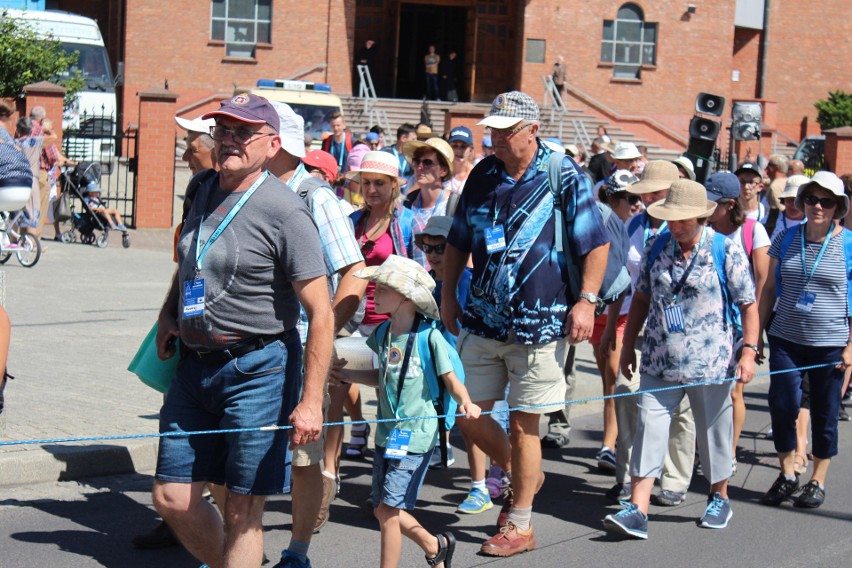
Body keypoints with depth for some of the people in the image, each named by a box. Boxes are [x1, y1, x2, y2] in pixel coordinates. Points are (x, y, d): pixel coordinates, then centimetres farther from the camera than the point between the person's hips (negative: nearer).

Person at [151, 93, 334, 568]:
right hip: (195, 364, 7)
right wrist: (169, 315, 16)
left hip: (258, 368, -7)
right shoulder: (206, 191, 10)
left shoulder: (285, 211, -13)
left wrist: (311, 402, -20)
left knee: (242, 511, 0)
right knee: (173, 497, 8)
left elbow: (321, 313, -15)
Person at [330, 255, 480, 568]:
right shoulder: (382, 334, 5)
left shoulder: (430, 337, -14)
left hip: (415, 434, -7)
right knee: (382, 509, 14)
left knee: (388, 509, -6)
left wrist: (465, 403, -27)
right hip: (387, 432, 7)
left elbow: (451, 380, -9)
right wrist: (348, 375, 9)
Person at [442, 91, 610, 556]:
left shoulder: (564, 177, -6)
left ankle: (519, 526, 15)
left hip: (539, 324, -5)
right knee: (467, 413, 7)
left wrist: (586, 301, -11)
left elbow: (596, 243, -3)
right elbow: (458, 241, 17)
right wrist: (448, 296, 14)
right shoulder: (482, 175, 7)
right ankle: (521, 475, 34)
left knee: (524, 423, 1)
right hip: (482, 321, 5)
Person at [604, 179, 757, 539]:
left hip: (710, 362, -3)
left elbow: (748, 305, -3)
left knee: (713, 430, 11)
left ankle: (719, 499, 33)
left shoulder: (727, 250, -5)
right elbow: (641, 299, 14)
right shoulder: (657, 249, 5)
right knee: (649, 428, -5)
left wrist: (749, 351, -10)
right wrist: (628, 346, 14)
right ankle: (637, 511, -7)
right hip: (658, 363, 3)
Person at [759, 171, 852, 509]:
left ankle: (818, 481, 20)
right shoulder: (786, 239, 4)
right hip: (785, 339, 2)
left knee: (825, 412, 6)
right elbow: (770, 288, 9)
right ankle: (787, 475, 16)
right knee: (782, 405, -3)